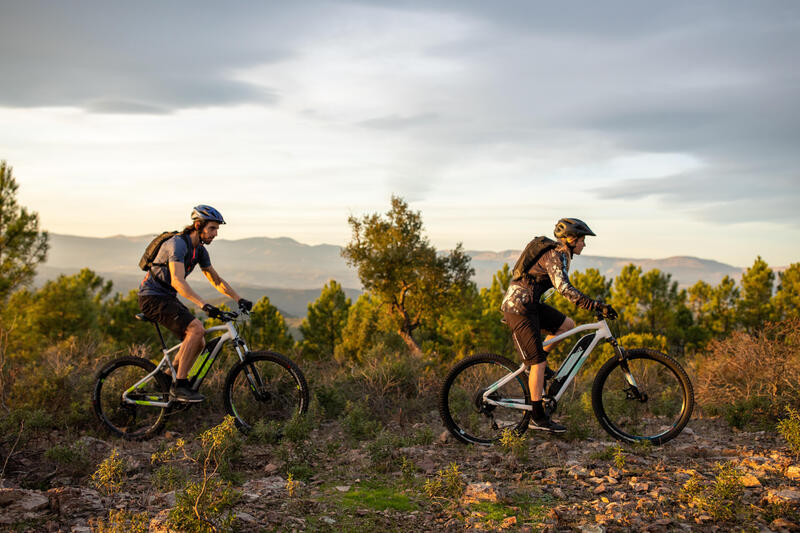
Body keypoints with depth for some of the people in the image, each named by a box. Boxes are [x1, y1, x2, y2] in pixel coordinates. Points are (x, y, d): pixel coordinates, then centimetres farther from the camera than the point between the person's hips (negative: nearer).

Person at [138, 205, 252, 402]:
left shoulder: (199, 250, 7)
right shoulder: (177, 244, -21)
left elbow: (217, 280, 13)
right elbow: (178, 281, -34)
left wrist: (239, 299, 0)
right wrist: (204, 305, -44)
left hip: (168, 298, 9)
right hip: (152, 297, -9)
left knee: (199, 343, 2)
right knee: (197, 329, -25)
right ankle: (180, 386, -18)